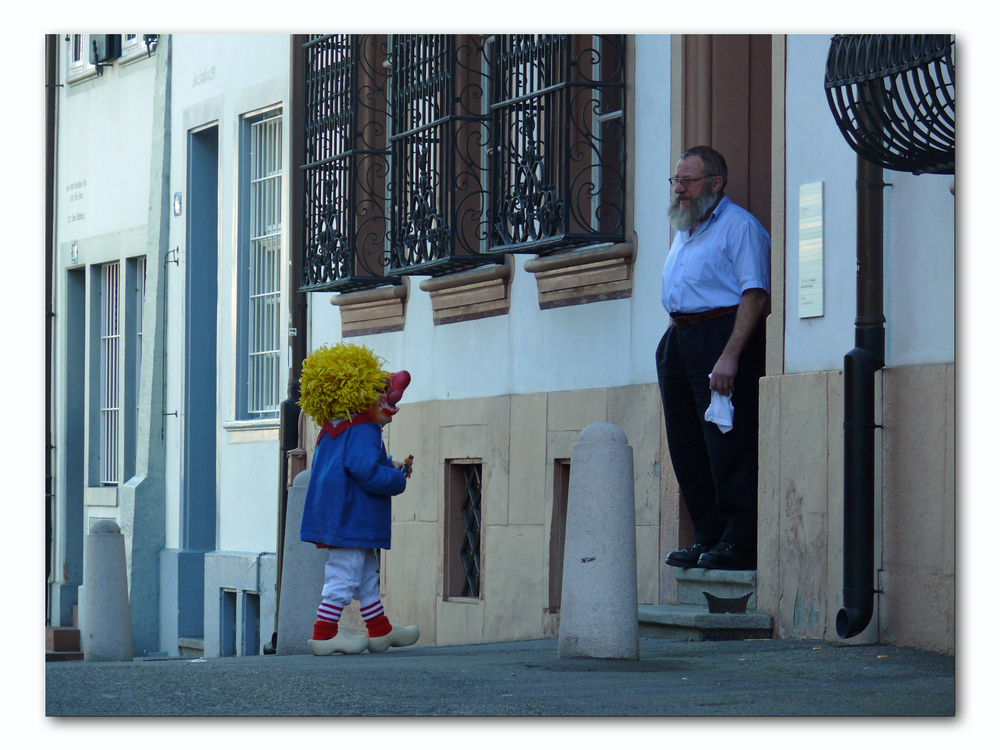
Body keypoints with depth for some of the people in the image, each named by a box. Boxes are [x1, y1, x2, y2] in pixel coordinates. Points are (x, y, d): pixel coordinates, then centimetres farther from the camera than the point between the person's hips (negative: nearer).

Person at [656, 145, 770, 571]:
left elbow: (755, 295, -14)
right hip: (679, 340, 9)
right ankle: (707, 537, 12)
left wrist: (730, 356, -22)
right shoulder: (684, 230, 22)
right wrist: (677, 339, 15)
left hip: (721, 334, -9)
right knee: (687, 447, 7)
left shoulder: (739, 227, -6)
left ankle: (738, 541, -8)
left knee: (727, 444, -11)